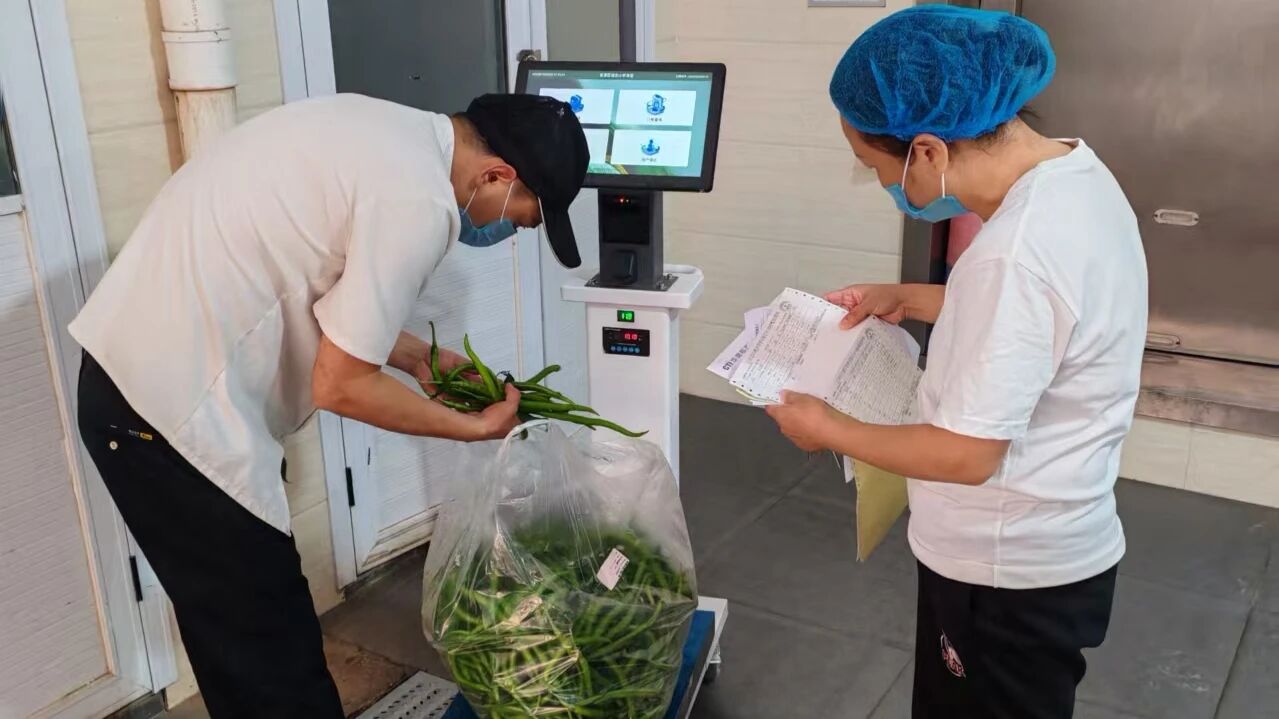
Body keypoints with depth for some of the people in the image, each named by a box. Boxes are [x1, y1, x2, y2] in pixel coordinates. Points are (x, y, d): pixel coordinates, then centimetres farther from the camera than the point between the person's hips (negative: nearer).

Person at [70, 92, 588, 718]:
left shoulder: (388, 133, 8)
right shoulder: (419, 201, -21)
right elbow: (339, 385, -16)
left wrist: (416, 356, 16)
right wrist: (473, 428, -3)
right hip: (174, 405, -10)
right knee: (267, 650, 5)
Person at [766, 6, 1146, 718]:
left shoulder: (1015, 251, -33)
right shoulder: (1074, 172, -2)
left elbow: (967, 454, -27)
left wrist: (828, 429, -14)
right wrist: (910, 299, 8)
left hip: (1008, 576, -9)